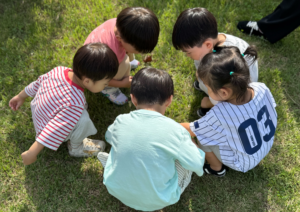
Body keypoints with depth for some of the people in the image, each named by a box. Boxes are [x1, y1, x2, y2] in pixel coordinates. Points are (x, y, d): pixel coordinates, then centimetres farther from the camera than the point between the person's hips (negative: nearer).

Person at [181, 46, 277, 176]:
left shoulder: (219, 116, -39)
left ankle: (217, 168, 22)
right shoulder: (261, 89, -26)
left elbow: (191, 130, -21)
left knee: (203, 137, -3)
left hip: (244, 163, -5)